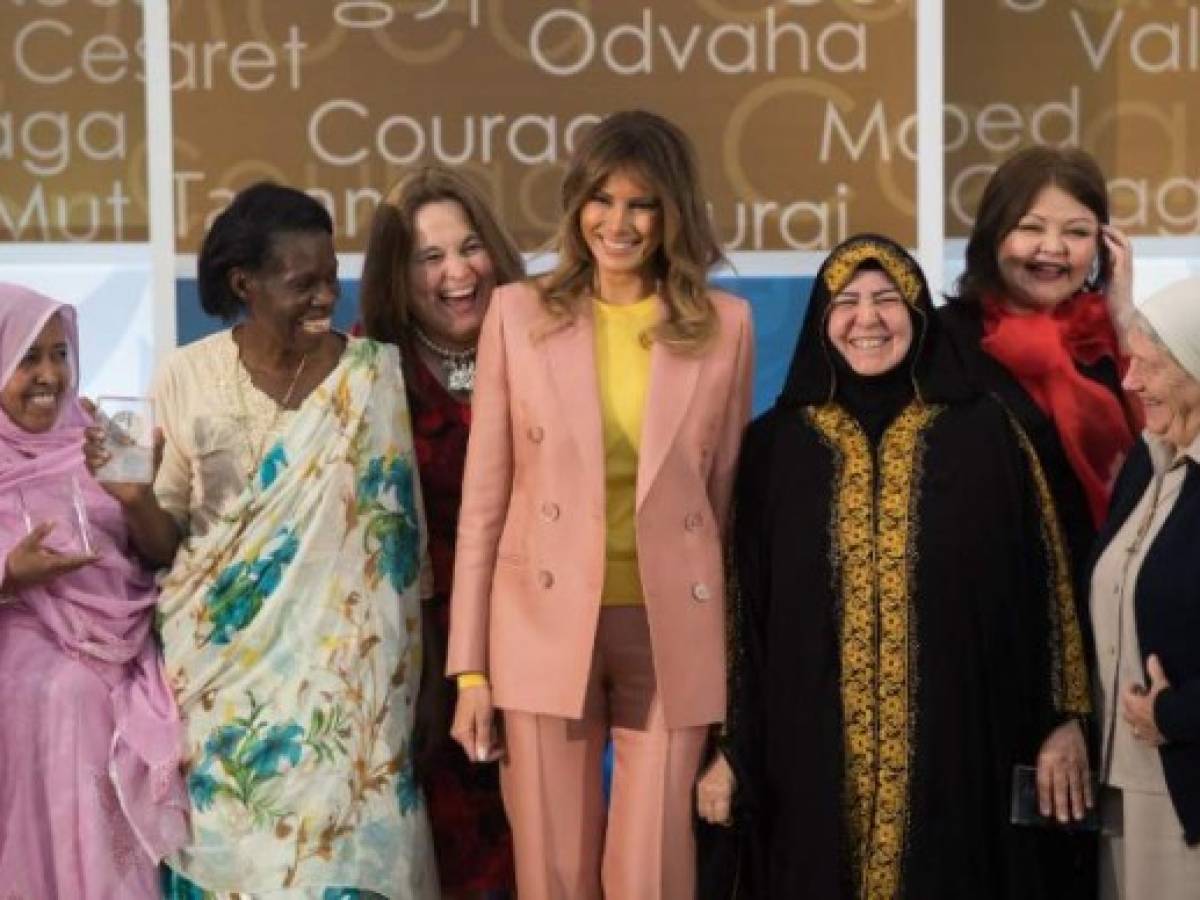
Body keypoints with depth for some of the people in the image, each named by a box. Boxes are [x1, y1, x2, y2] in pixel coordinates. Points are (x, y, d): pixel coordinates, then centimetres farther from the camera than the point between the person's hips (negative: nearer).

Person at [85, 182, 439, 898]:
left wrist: (398, 670, 0)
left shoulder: (375, 374, -3)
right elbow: (167, 540, 4)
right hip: (218, 663, 1)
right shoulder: (188, 376, -1)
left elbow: (398, 530, 3)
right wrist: (130, 493, -17)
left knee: (341, 841, -3)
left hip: (337, 665, -1)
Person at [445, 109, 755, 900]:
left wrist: (737, 661, 5)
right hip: (545, 632, 0)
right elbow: (484, 501, 2)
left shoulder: (725, 325, 3)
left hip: (673, 635, 0)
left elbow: (729, 498, 8)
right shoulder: (520, 312, 2)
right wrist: (470, 666, -1)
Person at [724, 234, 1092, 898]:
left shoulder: (985, 433, 3)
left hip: (957, 743, -1)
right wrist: (728, 744, 2)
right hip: (812, 751, 1)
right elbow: (743, 602, 6)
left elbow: (1035, 579, 4)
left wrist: (1061, 719, 0)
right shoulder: (774, 443, 6)